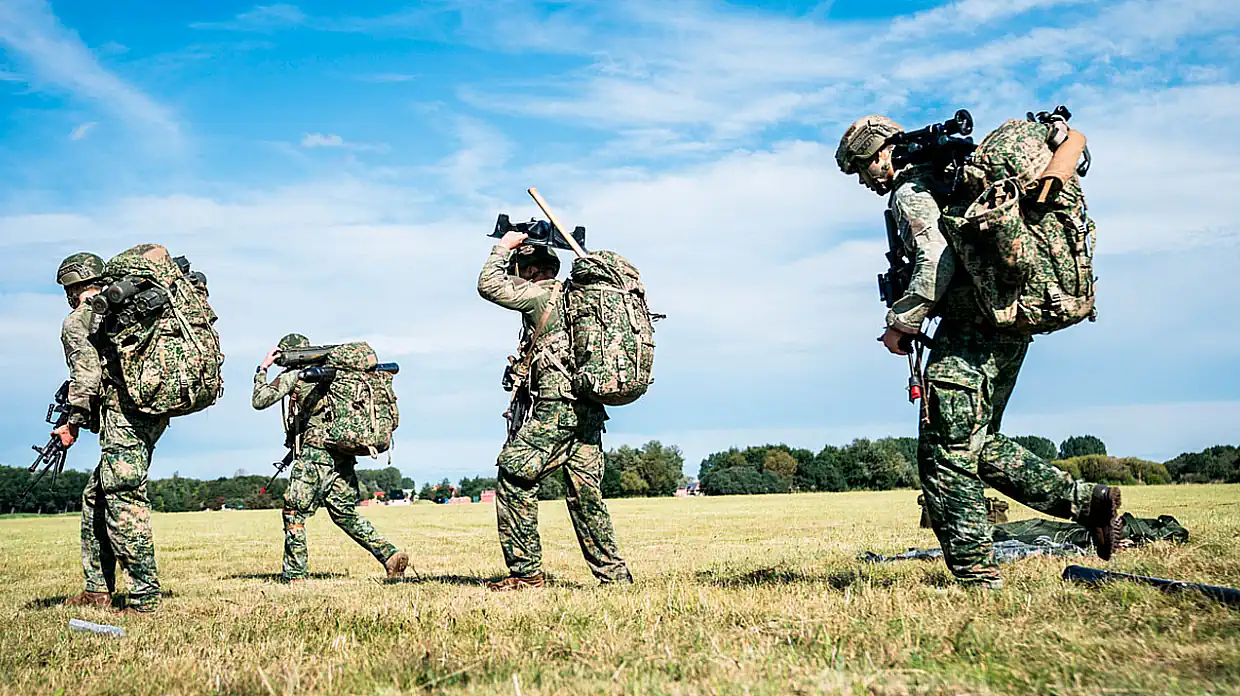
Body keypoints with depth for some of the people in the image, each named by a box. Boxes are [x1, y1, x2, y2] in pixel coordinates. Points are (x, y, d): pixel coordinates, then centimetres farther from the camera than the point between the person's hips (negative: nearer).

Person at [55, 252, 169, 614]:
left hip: (122, 415, -9)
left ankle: (145, 598, -12)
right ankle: (98, 589, 18)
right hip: (152, 414, 9)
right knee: (96, 496, 16)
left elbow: (87, 372, -12)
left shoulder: (77, 322, -1)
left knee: (124, 503, -10)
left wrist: (73, 422, -6)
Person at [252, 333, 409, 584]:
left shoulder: (294, 376, 0)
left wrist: (262, 369, 13)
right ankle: (389, 554, 0)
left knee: (295, 514, 3)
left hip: (315, 453, -7)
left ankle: (294, 577, 2)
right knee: (346, 514, 13)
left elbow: (259, 400, 1)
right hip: (343, 456, 7)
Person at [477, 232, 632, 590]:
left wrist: (503, 248, 10)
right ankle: (614, 574, 12)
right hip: (589, 412, 8)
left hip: (557, 407, -8)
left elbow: (488, 285, -4)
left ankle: (525, 571, -4)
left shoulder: (540, 295, -3)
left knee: (515, 477, -3)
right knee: (585, 494, 12)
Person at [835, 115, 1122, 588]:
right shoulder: (945, 179, 25)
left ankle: (977, 579, -5)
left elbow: (937, 261, -21)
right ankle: (1086, 500, 13)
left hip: (972, 329, -10)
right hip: (1008, 324, 10)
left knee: (945, 452, -7)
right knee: (979, 445, 17)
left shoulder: (910, 191, -6)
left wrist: (903, 323, -15)